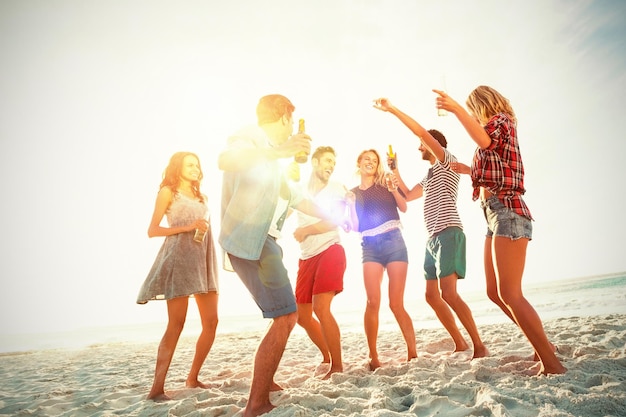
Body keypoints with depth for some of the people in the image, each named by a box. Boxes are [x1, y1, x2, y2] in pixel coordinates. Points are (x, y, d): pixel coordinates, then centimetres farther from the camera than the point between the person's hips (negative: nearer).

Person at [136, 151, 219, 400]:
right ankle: (157, 388, -5)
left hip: (203, 260, 7)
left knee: (211, 321, 1)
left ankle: (193, 378, 14)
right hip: (179, 258, -6)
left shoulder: (199, 196, 23)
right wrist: (189, 227, -12)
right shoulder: (168, 191, 5)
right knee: (176, 324, -11)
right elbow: (152, 230, -3)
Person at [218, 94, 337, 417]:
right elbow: (225, 160, -30)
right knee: (285, 317, -14)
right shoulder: (249, 137, -5)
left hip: (263, 241, 10)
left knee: (284, 316, 21)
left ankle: (265, 381, 35)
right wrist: (279, 151, -40)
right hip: (249, 241, -10)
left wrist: (331, 217, 38)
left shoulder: (270, 156, 24)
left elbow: (294, 197, 33)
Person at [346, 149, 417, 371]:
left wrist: (393, 190, -17)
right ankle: (373, 358, -6)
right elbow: (356, 226, 11)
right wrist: (350, 204, -1)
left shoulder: (385, 183, 12)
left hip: (394, 242, -1)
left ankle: (413, 353, 4)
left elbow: (404, 207, -1)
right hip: (370, 247, 1)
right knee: (373, 301, -12)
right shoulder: (353, 193, 15)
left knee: (396, 304, -5)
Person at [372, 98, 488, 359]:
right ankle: (460, 343, 17)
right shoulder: (429, 176, 26)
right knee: (432, 296, 8)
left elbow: (422, 132, -10)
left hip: (449, 234, -9)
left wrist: (392, 109, -10)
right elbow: (408, 196, 33)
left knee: (448, 294, -18)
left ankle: (479, 346, -9)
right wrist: (394, 169, 28)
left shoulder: (447, 161, 1)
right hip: (433, 239, 10)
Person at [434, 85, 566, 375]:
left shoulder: (501, 120, 0)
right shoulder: (495, 130, 24)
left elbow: (484, 139, -26)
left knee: (510, 294, -13)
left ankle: (552, 363, -5)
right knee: (495, 292, 11)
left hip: (508, 212, -10)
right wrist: (468, 170, 37)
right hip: (495, 214, 10)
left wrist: (456, 109, -26)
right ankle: (543, 345, 22)